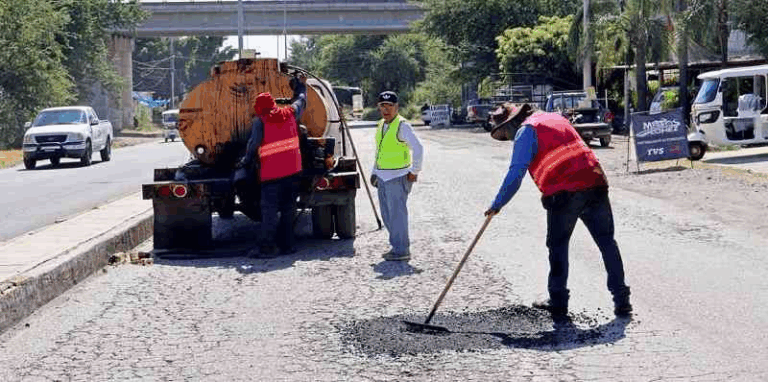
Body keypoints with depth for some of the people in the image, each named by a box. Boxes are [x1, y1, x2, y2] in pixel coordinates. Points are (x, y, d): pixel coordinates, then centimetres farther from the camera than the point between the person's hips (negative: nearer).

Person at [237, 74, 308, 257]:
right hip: (293, 170, 5)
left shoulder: (260, 121, -5)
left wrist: (247, 161, 11)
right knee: (288, 209, 13)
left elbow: (253, 144, -5)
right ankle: (287, 244, 14)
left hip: (272, 173, -5)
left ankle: (268, 247, -9)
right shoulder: (289, 113, 9)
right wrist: (301, 86, 46)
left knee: (269, 210, -4)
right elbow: (301, 101, 28)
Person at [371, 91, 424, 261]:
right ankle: (397, 247, 21)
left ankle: (401, 250, -2)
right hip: (382, 177, 9)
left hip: (398, 177, -9)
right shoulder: (381, 125, 14)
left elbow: (418, 148, -16)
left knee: (397, 214, -7)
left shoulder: (402, 126, -12)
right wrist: (374, 173, 21)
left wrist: (414, 171, -14)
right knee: (387, 215, 12)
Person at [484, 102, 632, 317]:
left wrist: (498, 204, -4)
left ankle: (558, 301, 13)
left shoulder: (526, 131, 0)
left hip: (563, 193, -6)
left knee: (558, 246, 9)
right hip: (595, 184, 6)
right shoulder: (555, 118, 24)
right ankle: (621, 301, 11)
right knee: (607, 242, 10)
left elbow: (516, 173, -7)